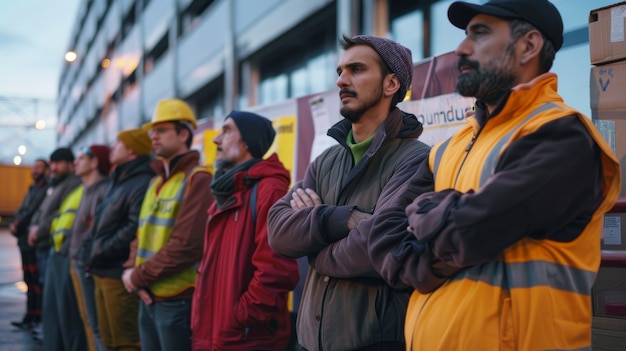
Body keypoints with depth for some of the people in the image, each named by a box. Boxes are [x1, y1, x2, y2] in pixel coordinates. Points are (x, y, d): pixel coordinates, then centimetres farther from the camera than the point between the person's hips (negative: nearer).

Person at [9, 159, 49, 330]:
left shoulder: (47, 189, -9)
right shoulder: (32, 190, 21)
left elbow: (34, 212, -17)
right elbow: (21, 211, 17)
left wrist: (18, 225, -11)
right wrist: (13, 223, -1)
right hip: (25, 241, 9)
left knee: (37, 281, -6)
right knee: (30, 282, 11)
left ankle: (38, 318, -3)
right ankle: (30, 317, 16)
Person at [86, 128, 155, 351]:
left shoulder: (142, 184, -16)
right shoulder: (118, 180, 18)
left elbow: (134, 229, -25)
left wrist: (101, 252, -17)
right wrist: (92, 252, 11)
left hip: (119, 274, -10)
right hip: (103, 272, 10)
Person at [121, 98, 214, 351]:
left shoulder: (197, 180, -12)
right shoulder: (156, 183, 17)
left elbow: (186, 246, -20)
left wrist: (138, 276, -13)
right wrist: (133, 271, -4)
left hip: (178, 300, -8)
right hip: (148, 298, 8)